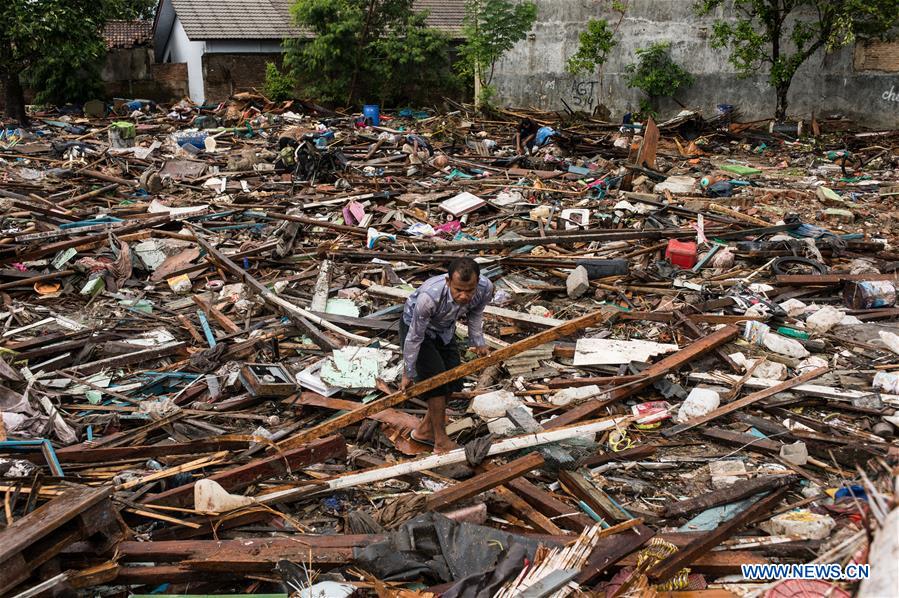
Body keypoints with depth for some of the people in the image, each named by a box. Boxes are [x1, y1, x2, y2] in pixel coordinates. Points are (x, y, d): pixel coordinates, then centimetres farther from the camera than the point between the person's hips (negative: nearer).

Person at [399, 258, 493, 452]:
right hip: (415, 326, -6)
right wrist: (408, 374, -19)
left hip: (445, 329, 6)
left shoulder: (485, 288, -31)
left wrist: (478, 343, -10)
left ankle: (425, 430, 26)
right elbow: (415, 337, -29)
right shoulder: (429, 296, -44)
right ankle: (441, 441, 1)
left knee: (453, 379, 7)